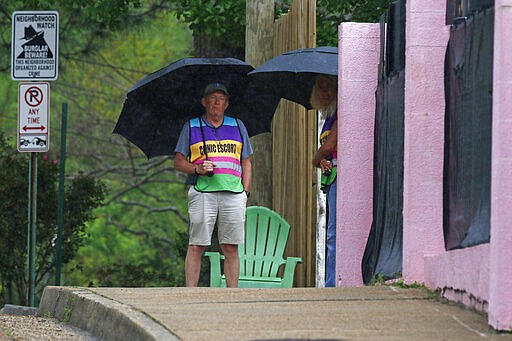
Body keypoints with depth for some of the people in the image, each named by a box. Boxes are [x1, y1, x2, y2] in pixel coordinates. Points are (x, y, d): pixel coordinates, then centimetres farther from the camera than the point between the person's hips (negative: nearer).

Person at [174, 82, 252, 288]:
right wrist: (197, 169, -10)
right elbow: (178, 162, 9)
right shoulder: (191, 127, 11)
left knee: (231, 248, 0)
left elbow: (246, 163, 19)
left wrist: (245, 192, 7)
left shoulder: (237, 126, 18)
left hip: (233, 194, 2)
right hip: (203, 192, -2)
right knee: (196, 246, -5)